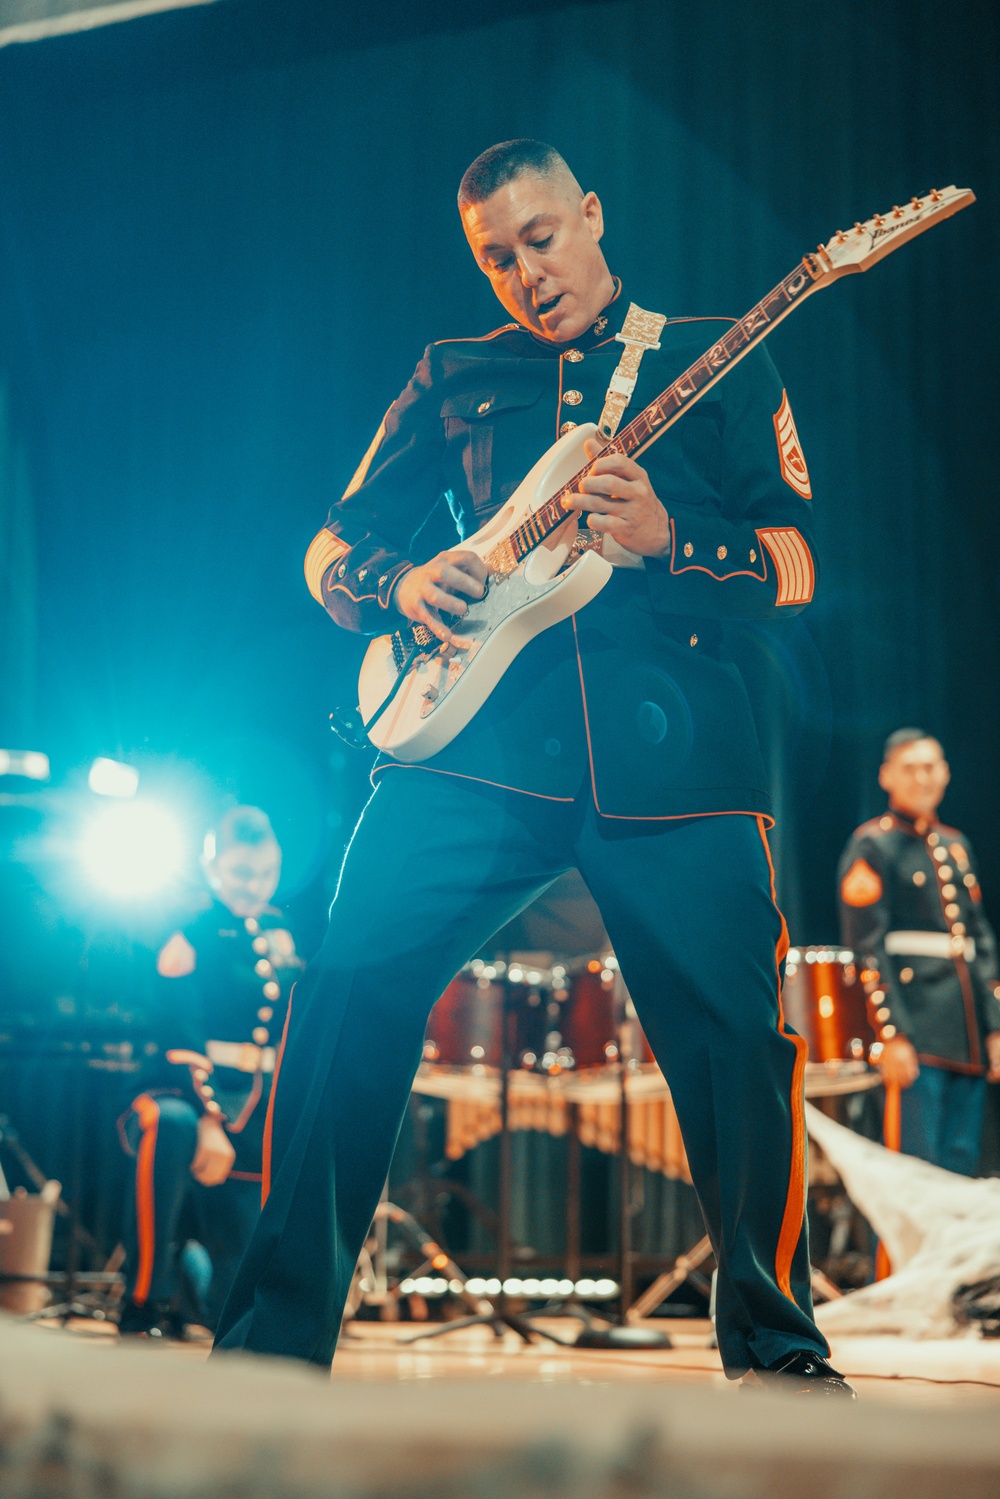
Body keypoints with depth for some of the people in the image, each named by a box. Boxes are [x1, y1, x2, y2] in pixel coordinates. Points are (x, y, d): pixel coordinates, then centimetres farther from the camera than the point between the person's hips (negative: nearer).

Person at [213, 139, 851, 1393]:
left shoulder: (715, 360, 17)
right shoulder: (455, 377, 22)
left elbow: (795, 569, 8)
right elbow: (332, 545, 20)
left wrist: (664, 542, -11)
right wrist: (398, 583, -3)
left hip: (666, 742, -1)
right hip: (479, 733, 1)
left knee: (738, 1032, -9)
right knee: (356, 982, -15)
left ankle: (778, 1350, 11)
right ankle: (274, 1337, -4)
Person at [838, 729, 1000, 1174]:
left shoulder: (956, 845, 18)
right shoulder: (871, 846, -4)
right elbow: (867, 948, -11)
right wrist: (892, 1034, -17)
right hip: (916, 1034, -7)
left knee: (961, 1170, 7)